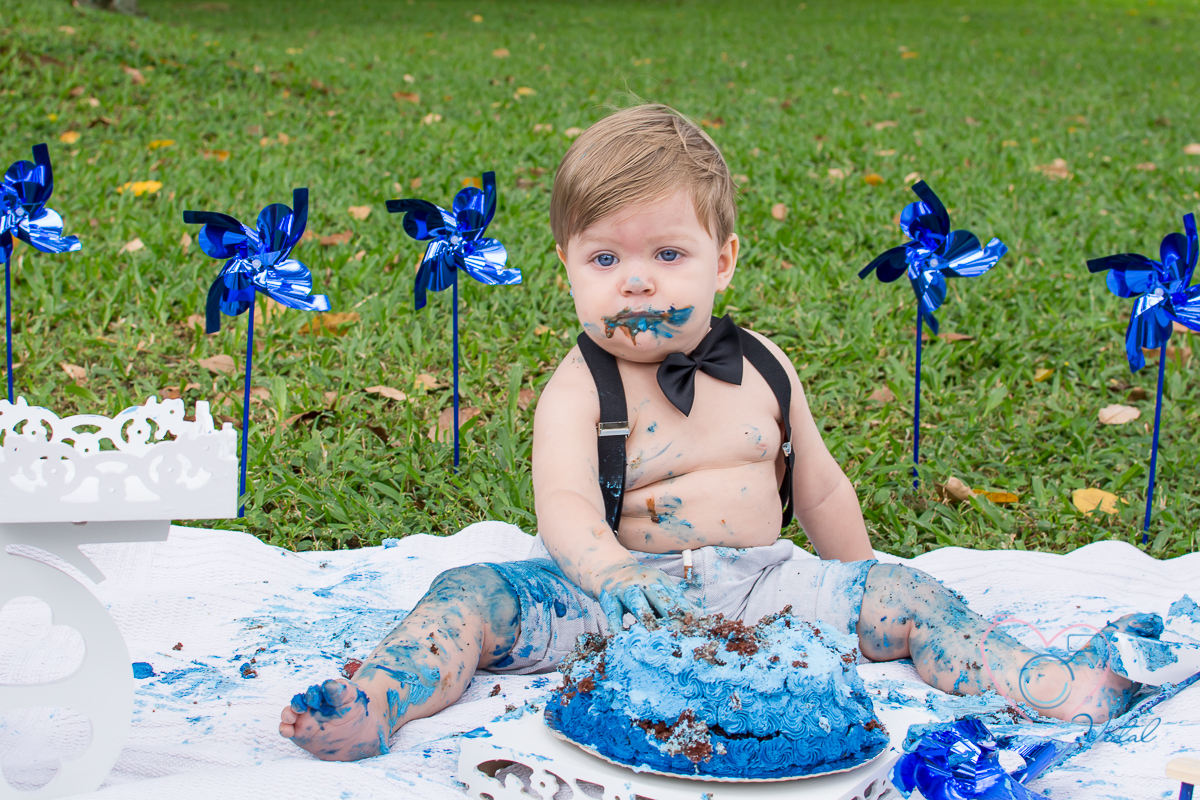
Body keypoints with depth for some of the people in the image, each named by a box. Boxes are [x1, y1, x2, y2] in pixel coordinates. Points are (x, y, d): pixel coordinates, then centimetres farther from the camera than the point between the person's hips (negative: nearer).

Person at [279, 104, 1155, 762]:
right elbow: (565, 508, -23)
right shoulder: (580, 390, -7)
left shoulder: (761, 367, 7)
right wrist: (616, 577, -44)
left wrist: (866, 607, 19)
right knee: (474, 594, -23)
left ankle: (1060, 688, -15)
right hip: (618, 589, -2)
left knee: (899, 594, -14)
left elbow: (820, 488, 17)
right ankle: (374, 707, -38)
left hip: (763, 581, 3)